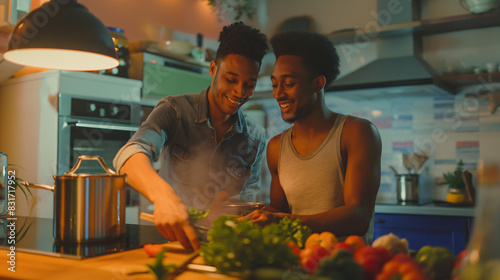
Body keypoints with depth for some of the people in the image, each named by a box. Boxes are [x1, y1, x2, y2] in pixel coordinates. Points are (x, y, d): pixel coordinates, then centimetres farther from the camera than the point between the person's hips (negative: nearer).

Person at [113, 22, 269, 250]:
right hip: (168, 239, -2)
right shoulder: (175, 111, -5)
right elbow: (130, 154, -22)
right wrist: (162, 194, -43)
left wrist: (226, 197, -13)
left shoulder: (257, 138, 5)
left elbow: (249, 194, 11)